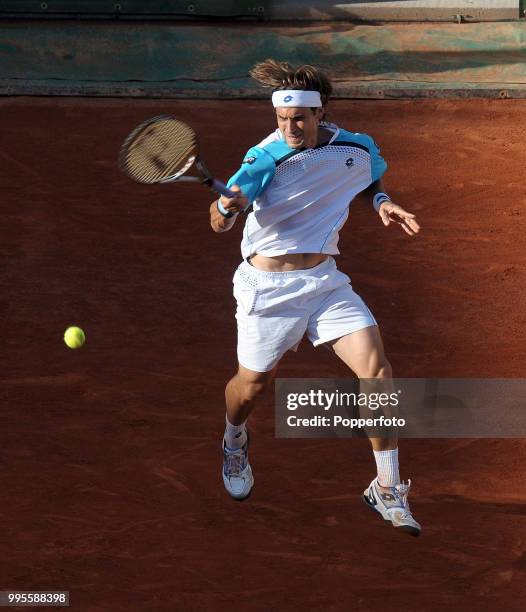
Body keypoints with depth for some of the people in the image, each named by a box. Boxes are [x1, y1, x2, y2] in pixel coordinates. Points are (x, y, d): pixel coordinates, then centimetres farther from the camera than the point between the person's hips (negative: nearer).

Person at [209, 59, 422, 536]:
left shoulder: (357, 149, -3)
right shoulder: (266, 159, -17)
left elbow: (372, 179, 22)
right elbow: (221, 223, -30)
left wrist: (382, 201, 1)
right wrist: (226, 208, -53)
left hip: (325, 281, 3)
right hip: (268, 287, -3)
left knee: (375, 366, -14)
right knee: (252, 385, 9)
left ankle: (387, 490, -2)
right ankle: (235, 440, 49)